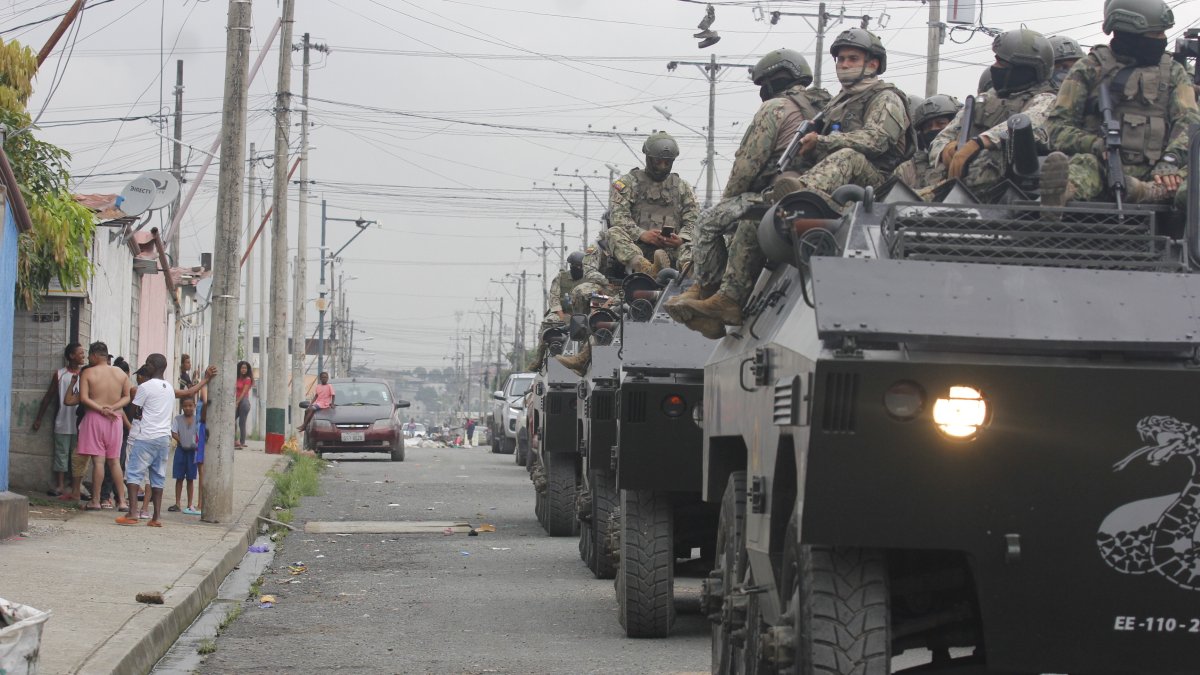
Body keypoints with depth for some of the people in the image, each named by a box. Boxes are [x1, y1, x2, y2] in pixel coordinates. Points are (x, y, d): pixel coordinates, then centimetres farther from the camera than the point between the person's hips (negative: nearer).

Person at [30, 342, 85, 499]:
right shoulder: (59, 374, 3)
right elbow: (48, 397, 9)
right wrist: (38, 418, 10)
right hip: (63, 423, 0)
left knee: (77, 456, 1)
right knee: (61, 454, 1)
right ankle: (60, 486, 4)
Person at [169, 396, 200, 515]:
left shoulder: (197, 420, 3)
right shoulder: (178, 419, 2)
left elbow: (200, 435, 1)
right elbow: (173, 433, -3)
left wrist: (197, 445, -17)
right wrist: (180, 441, -17)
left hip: (192, 451, 0)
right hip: (181, 450, 0)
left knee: (190, 479, 5)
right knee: (179, 478, 4)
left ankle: (189, 505, 10)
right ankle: (177, 504, 9)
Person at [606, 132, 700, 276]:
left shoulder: (682, 187, 22)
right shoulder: (627, 183, 13)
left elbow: (693, 220, 11)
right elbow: (618, 216, -2)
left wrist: (681, 238, -14)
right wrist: (641, 234, -22)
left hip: (671, 248, 2)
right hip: (636, 245, -2)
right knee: (614, 233, -33)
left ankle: (687, 267, -65)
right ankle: (647, 268, -61)